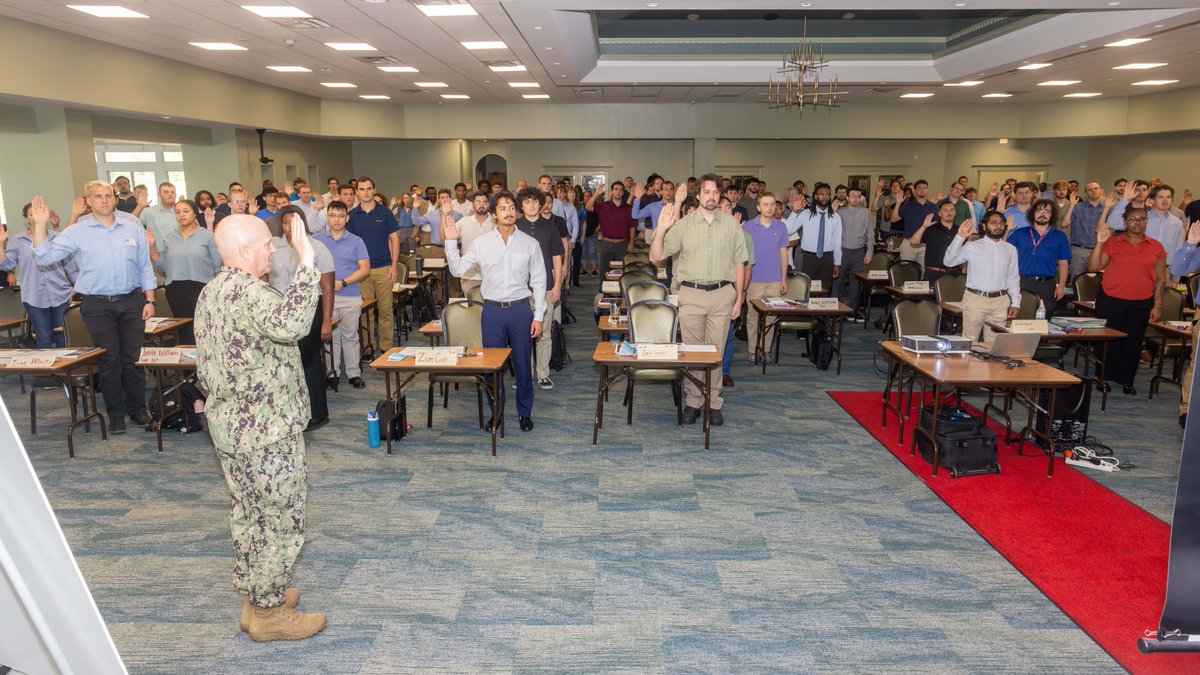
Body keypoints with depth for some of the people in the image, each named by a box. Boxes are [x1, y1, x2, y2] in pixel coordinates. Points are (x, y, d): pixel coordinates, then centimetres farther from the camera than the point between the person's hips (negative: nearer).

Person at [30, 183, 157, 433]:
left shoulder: (133, 227, 4)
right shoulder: (77, 232, 0)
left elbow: (145, 266, 8)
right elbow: (45, 257, -4)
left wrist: (150, 300, 4)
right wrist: (40, 225, -14)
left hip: (132, 302, 1)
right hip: (97, 306, -1)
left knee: (133, 358, 6)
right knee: (109, 360, 5)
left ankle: (137, 408, 20)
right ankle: (116, 414, 16)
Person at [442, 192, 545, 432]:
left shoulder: (530, 243, 0)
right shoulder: (481, 243, 1)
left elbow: (538, 282, 3)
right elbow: (457, 270, 2)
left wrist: (538, 316, -1)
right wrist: (451, 242, -11)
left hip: (521, 309, -1)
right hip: (492, 310, 1)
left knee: (523, 365, 8)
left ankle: (525, 413, 25)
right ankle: (496, 412, 26)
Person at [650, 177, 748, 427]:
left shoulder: (732, 224, 6)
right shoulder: (683, 224, 3)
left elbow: (738, 264, 10)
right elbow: (656, 257, -1)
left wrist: (739, 298, 7)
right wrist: (661, 230, -17)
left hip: (722, 294, 0)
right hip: (691, 295, 0)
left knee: (716, 351, 5)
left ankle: (714, 404, 14)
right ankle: (692, 402, 15)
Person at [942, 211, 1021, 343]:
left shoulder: (1011, 249, 11)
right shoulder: (972, 247, -1)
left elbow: (1013, 278, 14)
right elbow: (949, 261, -13)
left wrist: (1015, 303, 9)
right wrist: (960, 237, -21)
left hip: (1000, 302, 3)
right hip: (976, 299, -3)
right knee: (969, 340, 0)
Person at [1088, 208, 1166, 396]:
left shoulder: (1156, 247, 8)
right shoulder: (1113, 243, 1)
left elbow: (1160, 279, 10)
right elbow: (1093, 267, -6)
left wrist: (1158, 304, 4)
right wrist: (1100, 242, -15)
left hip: (1141, 303, 2)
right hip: (1111, 301, -2)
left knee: (1133, 342, 7)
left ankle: (1127, 381, 21)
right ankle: (1104, 378, 16)